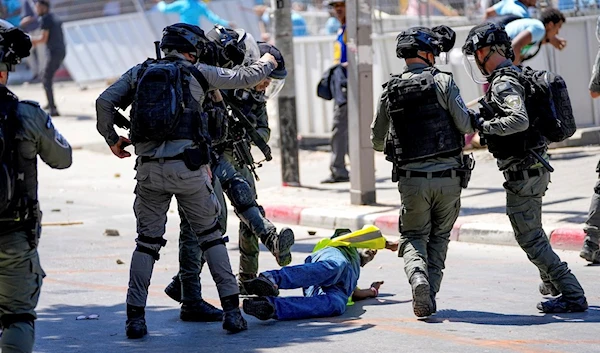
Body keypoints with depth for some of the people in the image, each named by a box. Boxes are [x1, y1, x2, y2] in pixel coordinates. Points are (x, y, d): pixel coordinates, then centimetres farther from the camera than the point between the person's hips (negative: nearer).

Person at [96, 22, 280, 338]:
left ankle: (135, 316, 3)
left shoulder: (139, 72, 13)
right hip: (188, 167, -2)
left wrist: (112, 139, 18)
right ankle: (231, 311, 8)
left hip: (149, 169, 2)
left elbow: (104, 103, 2)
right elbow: (245, 78, 17)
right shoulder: (196, 73, 8)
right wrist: (266, 63, 38)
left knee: (147, 241, 11)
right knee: (210, 236, 12)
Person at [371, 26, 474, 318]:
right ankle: (430, 295, 3)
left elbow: (377, 141, 15)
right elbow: (466, 124, -11)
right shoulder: (442, 82, -5)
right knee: (439, 237, 15)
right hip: (448, 177, -1)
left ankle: (417, 276, -18)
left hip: (412, 179, 1)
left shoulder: (390, 91, 5)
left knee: (413, 236, 12)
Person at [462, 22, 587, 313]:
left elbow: (519, 120, -35)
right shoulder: (518, 76, 13)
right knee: (531, 229, 27)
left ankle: (572, 295, -10)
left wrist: (482, 125, -23)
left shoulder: (503, 85, -19)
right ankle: (552, 282, 42)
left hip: (522, 173, -10)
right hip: (536, 168, 10)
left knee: (528, 237, -8)